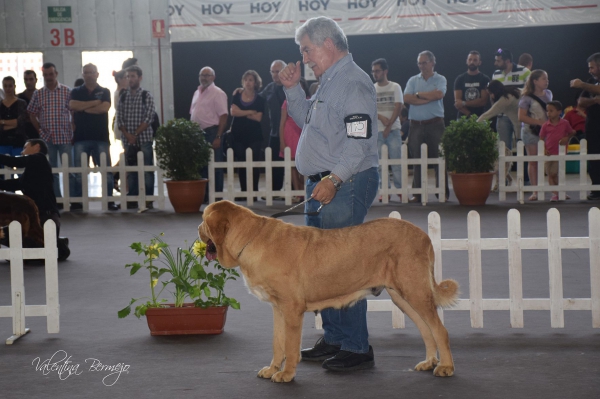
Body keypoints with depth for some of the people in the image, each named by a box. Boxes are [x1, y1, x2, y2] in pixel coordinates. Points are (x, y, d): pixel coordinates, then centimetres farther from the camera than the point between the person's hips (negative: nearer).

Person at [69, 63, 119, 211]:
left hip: (101, 137, -1)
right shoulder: (76, 92, 11)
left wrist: (83, 108, -5)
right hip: (80, 137, 1)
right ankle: (78, 200, 6)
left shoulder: (104, 92, 9)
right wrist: (95, 102, -8)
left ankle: (109, 200, 1)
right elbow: (72, 105, -9)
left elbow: (105, 107, -9)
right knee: (79, 171, 1)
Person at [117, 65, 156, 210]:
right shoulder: (123, 96, 10)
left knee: (147, 170, -2)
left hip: (144, 138, -3)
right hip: (127, 139, 3)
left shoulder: (147, 96, 0)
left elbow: (148, 118, -7)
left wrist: (136, 134, -12)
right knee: (130, 171, 6)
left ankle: (148, 199, 2)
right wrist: (127, 135, -8)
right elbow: (119, 118, 6)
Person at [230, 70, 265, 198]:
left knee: (253, 164, -5)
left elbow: (258, 117, -8)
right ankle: (243, 191, 10)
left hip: (254, 136, -2)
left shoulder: (259, 99, 3)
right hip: (238, 136, 2)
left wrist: (242, 113, -8)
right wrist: (250, 112, -9)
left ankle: (254, 191, 3)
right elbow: (233, 112, -8)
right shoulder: (237, 97, 9)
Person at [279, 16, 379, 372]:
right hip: (324, 185, 11)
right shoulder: (329, 82, 18)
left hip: (347, 185, -11)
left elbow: (359, 140, -23)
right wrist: (293, 89, 16)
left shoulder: (353, 82, -15)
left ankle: (357, 348, -4)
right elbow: (307, 120, 29)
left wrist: (334, 178, -30)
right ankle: (334, 339, 24)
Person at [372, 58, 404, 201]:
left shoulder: (395, 87, 4)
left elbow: (398, 107, -2)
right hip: (377, 130, 2)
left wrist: (389, 126, -10)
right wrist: (381, 117, -14)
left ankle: (400, 188, 2)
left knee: (396, 160, -3)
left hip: (393, 129, -2)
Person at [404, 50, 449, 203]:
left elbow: (439, 94, -15)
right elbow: (407, 98, -2)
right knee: (417, 160, 2)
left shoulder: (440, 80, 5)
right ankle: (418, 194, 5)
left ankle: (443, 192, 2)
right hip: (416, 125, 3)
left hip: (435, 123, -3)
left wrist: (418, 94, -5)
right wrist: (428, 98, -9)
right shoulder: (413, 80, 13)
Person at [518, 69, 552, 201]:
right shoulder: (527, 98, -6)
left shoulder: (548, 94, 11)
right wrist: (539, 122, -18)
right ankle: (535, 191, 3)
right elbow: (521, 117, -12)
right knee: (533, 162, 0)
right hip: (531, 131, -4)